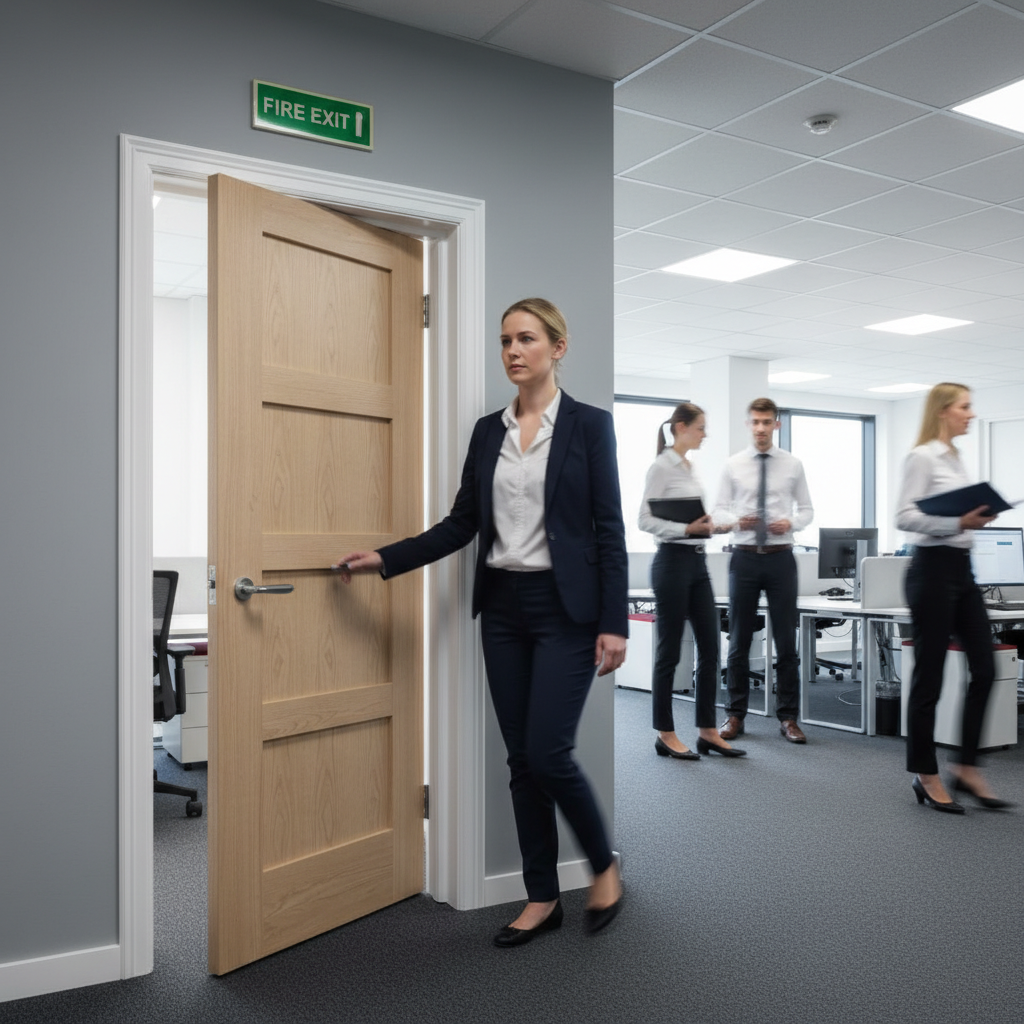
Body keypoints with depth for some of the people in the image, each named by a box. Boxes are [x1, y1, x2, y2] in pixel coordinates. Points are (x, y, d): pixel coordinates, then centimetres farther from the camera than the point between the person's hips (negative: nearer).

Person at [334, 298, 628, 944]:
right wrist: (384, 558, 4)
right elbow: (461, 525, 10)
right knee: (522, 758, 9)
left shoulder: (589, 424, -5)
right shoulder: (488, 431, 9)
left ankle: (605, 866, 19)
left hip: (565, 609, -5)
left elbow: (609, 529, -8)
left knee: (549, 754, -8)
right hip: (503, 608, 6)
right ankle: (543, 898, 23)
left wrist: (614, 623, -13)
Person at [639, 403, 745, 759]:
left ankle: (707, 732, 16)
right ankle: (665, 734, 11)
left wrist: (710, 524, 4)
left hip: (698, 562, 9)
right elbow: (645, 521, -16)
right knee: (669, 652, 0)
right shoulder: (661, 466, -11)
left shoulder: (691, 466, 15)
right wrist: (685, 529, -25)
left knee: (709, 649, 8)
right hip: (672, 562, -9)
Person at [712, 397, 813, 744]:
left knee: (786, 640, 5)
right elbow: (719, 510, 4)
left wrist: (791, 523, -12)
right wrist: (735, 520, -16)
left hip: (780, 558, 0)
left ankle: (788, 717, 16)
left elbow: (807, 509, 9)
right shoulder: (733, 465, 3)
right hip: (745, 557, 0)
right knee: (739, 639, 7)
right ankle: (735, 714, 18)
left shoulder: (793, 464, 4)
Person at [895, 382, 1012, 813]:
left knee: (984, 669, 6)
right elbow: (905, 517, -19)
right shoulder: (922, 457, -11)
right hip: (933, 568, -9)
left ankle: (966, 768, 16)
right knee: (929, 676, -1)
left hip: (962, 569, 9)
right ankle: (925, 775, 11)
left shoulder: (955, 458, 16)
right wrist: (958, 523, -27)